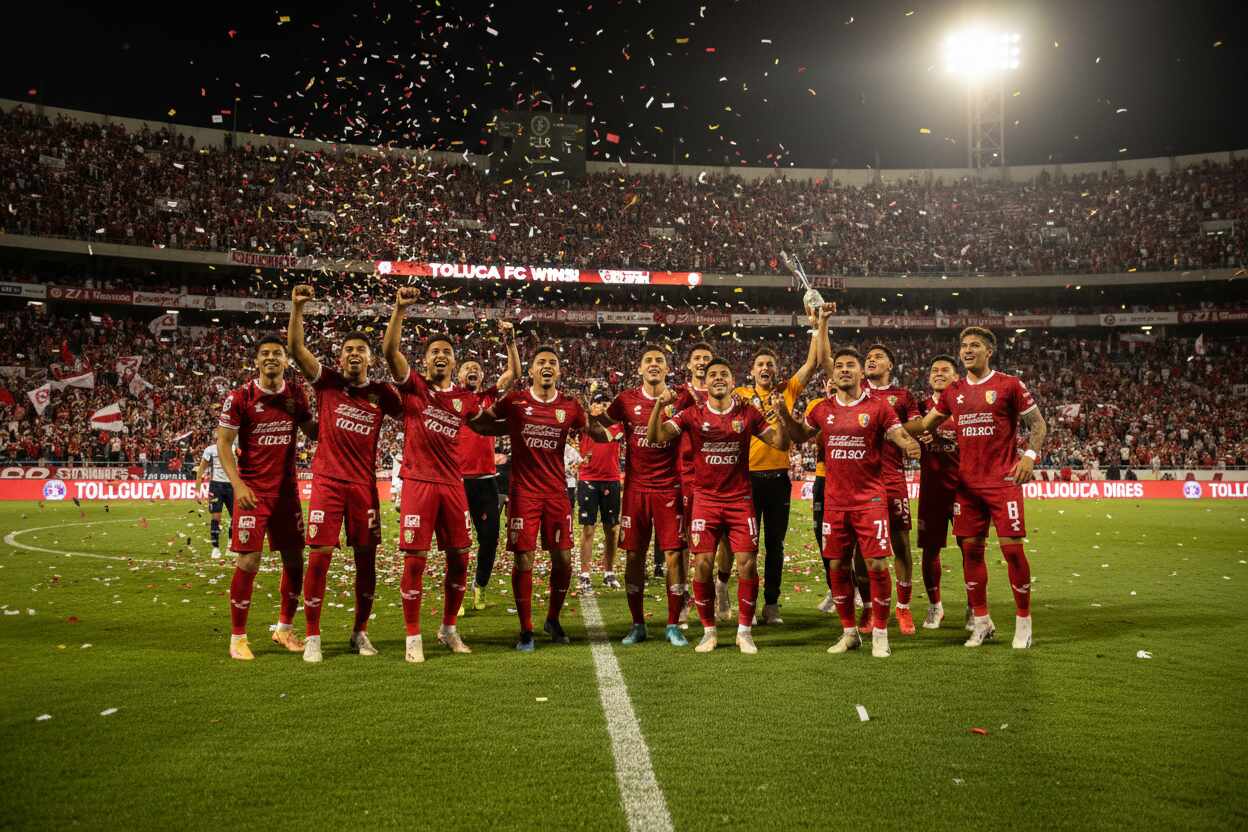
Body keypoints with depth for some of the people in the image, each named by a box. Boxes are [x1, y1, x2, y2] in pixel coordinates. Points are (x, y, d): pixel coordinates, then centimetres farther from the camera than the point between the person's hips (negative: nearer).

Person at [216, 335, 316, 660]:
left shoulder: (296, 395, 5)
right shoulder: (239, 397, -7)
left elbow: (312, 431, 17)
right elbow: (223, 443, -6)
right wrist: (237, 484, -17)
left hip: (287, 488, 4)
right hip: (253, 490, -4)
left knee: (294, 559, 7)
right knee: (249, 562, -7)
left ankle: (285, 628, 25)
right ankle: (238, 637, 7)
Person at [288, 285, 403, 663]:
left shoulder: (381, 393, 6)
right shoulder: (327, 381, 2)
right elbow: (296, 349, -8)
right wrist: (297, 308, -18)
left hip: (364, 484, 2)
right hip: (328, 482, -2)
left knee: (366, 559, 6)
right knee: (320, 555, -4)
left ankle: (360, 632, 21)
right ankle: (312, 637, 7)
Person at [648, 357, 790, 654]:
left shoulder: (748, 413, 3)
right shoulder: (693, 414, 1)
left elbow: (781, 444, 3)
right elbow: (655, 437, -7)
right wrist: (660, 405, -22)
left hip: (740, 499, 0)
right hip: (705, 500, 0)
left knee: (747, 564, -4)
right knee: (702, 565, -3)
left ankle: (744, 632, 11)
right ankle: (709, 632, 13)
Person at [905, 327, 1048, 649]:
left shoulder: (1009, 385, -3)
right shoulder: (954, 391, 10)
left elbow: (1038, 424, 0)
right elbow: (926, 423, 19)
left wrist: (1029, 455, -15)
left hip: (1003, 481, -5)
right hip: (967, 483, 5)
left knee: (1012, 548, -5)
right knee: (970, 549, 5)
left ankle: (1023, 622, 9)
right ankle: (982, 622, 17)